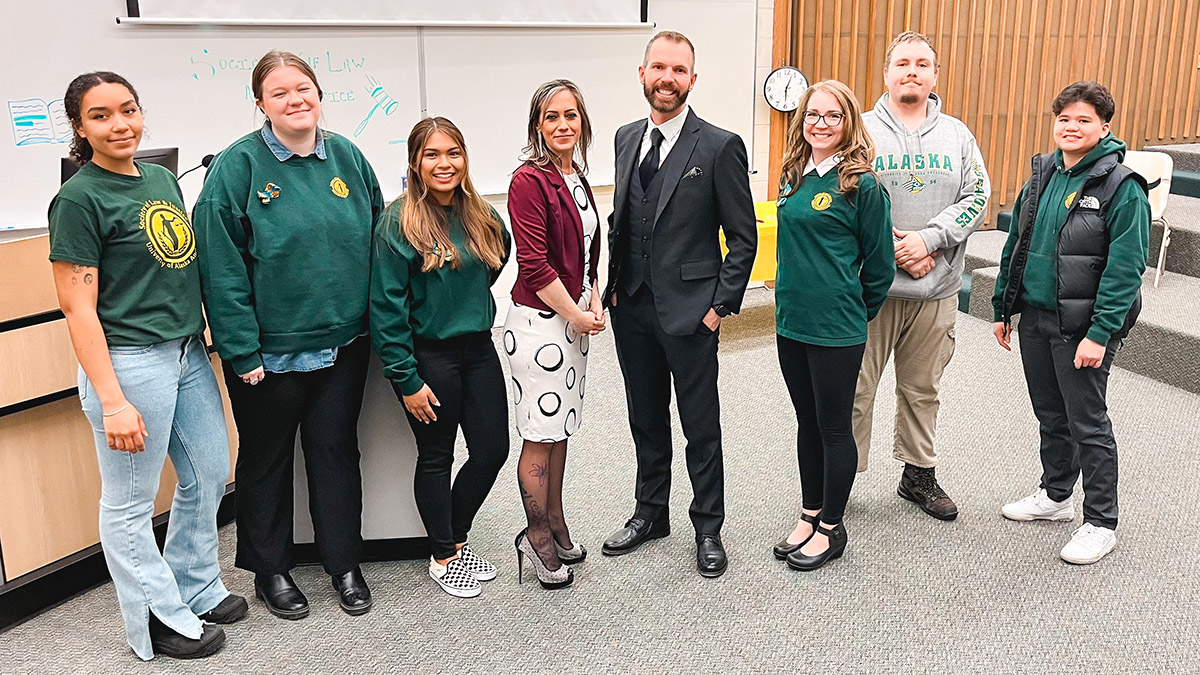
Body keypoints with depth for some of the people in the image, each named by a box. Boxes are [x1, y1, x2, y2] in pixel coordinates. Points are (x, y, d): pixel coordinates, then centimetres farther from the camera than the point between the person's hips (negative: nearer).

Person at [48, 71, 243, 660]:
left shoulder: (161, 178, 10)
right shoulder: (80, 198, -11)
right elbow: (78, 309, -14)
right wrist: (111, 401, -19)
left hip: (188, 352, 8)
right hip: (130, 361, -8)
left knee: (209, 476, 16)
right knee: (130, 502, 6)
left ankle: (198, 589, 35)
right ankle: (158, 618, 22)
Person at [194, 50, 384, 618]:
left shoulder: (346, 157, 3)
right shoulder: (238, 166, -10)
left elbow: (377, 241, 12)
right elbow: (221, 267, -12)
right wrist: (242, 351, -14)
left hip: (343, 342, 4)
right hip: (269, 351, -3)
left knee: (336, 450, 14)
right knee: (266, 459, 12)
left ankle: (344, 564, 30)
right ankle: (270, 570, 31)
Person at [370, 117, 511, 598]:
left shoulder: (481, 216, 4)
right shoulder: (399, 223, -14)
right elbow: (386, 307, -15)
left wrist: (475, 314, 14)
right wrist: (406, 379, -16)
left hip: (478, 350, 6)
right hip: (429, 356, -6)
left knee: (492, 450, 9)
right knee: (437, 458, 8)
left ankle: (456, 538, 32)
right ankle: (443, 557, 27)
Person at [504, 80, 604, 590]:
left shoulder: (576, 179, 12)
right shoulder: (529, 180, -14)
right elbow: (534, 263, -18)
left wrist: (594, 302, 3)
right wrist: (576, 314, -12)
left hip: (573, 319, 8)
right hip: (538, 321, -8)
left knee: (559, 428, 16)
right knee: (540, 435, 1)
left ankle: (555, 526, 29)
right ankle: (538, 536, 17)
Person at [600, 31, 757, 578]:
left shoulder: (719, 147, -9)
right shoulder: (626, 138, 9)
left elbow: (744, 237, -7)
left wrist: (721, 306, -11)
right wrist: (614, 284, 8)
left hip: (689, 311, -5)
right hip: (632, 308, 5)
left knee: (701, 426, 7)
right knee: (646, 419, 18)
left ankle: (708, 528, 24)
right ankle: (650, 513, 35)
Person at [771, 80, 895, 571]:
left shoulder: (862, 184, -12)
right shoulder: (794, 176, 8)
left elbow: (879, 263, -7)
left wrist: (854, 313, 3)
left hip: (837, 328, -7)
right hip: (791, 322, 7)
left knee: (834, 428, 6)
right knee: (808, 422, 16)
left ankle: (831, 529, 20)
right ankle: (810, 516, 30)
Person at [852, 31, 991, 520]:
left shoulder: (957, 135, 8)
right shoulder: (862, 131, -2)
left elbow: (977, 199, 1)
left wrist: (927, 240, -14)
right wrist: (894, 249, -14)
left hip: (937, 289, 3)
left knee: (922, 389, 15)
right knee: (855, 388, 2)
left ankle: (919, 475, 30)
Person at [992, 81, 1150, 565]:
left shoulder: (1122, 187, -12)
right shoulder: (1043, 174, 8)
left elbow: (1125, 267, -17)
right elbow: (1015, 243, 14)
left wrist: (1100, 334, -21)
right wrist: (1002, 307, 12)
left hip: (1082, 326, -6)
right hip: (1034, 317, 6)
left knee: (1087, 422, 1)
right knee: (1050, 414, 18)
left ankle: (1101, 523, 15)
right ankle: (1056, 496, 36)